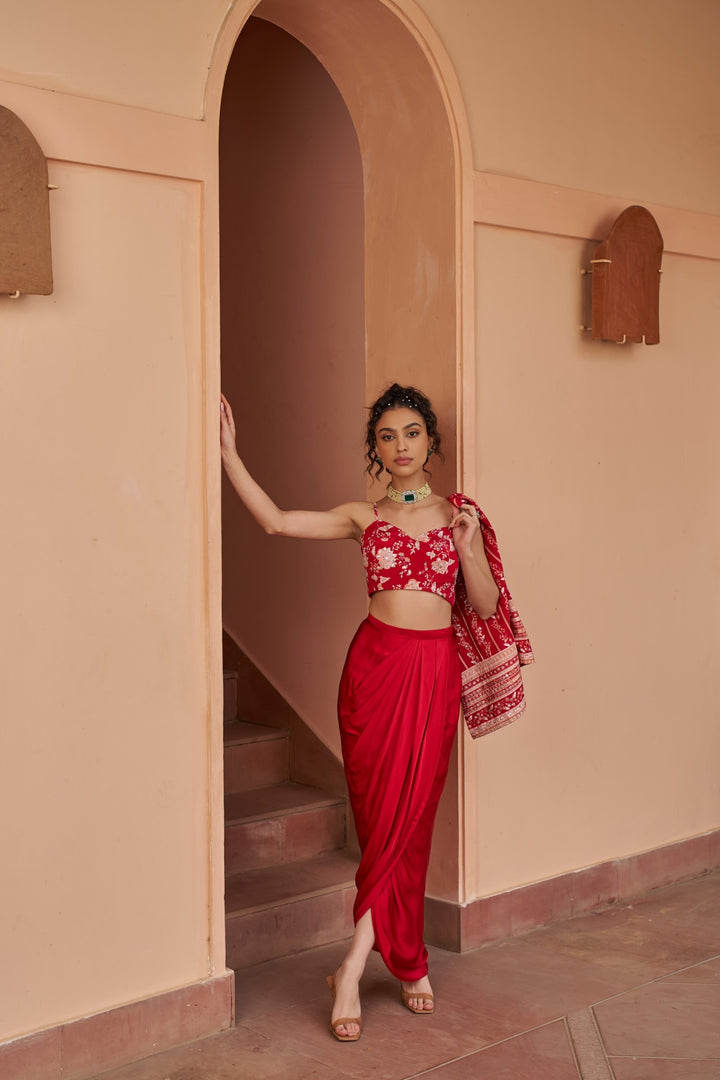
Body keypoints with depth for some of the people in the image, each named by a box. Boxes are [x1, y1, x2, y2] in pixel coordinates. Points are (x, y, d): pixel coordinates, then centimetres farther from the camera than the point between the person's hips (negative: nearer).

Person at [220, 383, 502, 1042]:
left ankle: (353, 971, 9)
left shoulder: (459, 515, 9)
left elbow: (487, 606, 6)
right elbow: (276, 521, -4)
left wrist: (467, 547, -9)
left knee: (408, 816, -3)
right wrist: (229, 453, -8)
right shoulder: (363, 518, 8)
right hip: (376, 663, 0)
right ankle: (410, 963, 11)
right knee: (383, 819, -1)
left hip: (436, 671, 0)